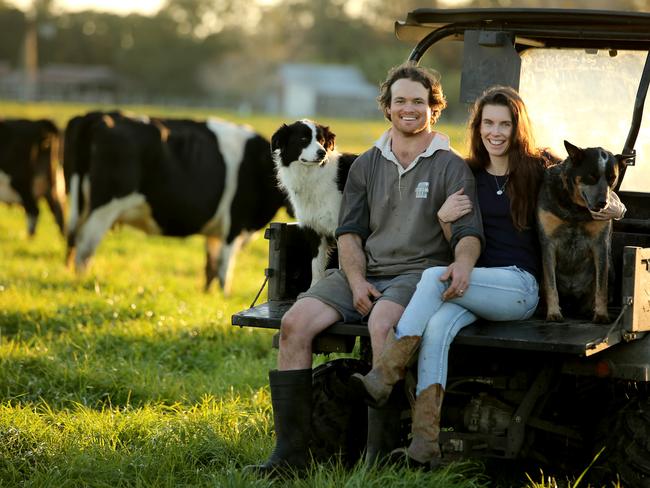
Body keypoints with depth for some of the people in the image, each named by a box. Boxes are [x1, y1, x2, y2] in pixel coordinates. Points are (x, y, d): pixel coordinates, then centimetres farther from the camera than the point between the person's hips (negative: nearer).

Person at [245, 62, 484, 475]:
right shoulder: (367, 165, 17)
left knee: (382, 322, -38)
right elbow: (349, 232, 13)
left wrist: (463, 263, -30)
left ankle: (378, 454, -34)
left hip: (417, 273, -4)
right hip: (364, 272, 5)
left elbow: (469, 231, -6)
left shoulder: (451, 167, 5)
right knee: (295, 322, -20)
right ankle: (291, 451, -19)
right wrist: (356, 282, -6)